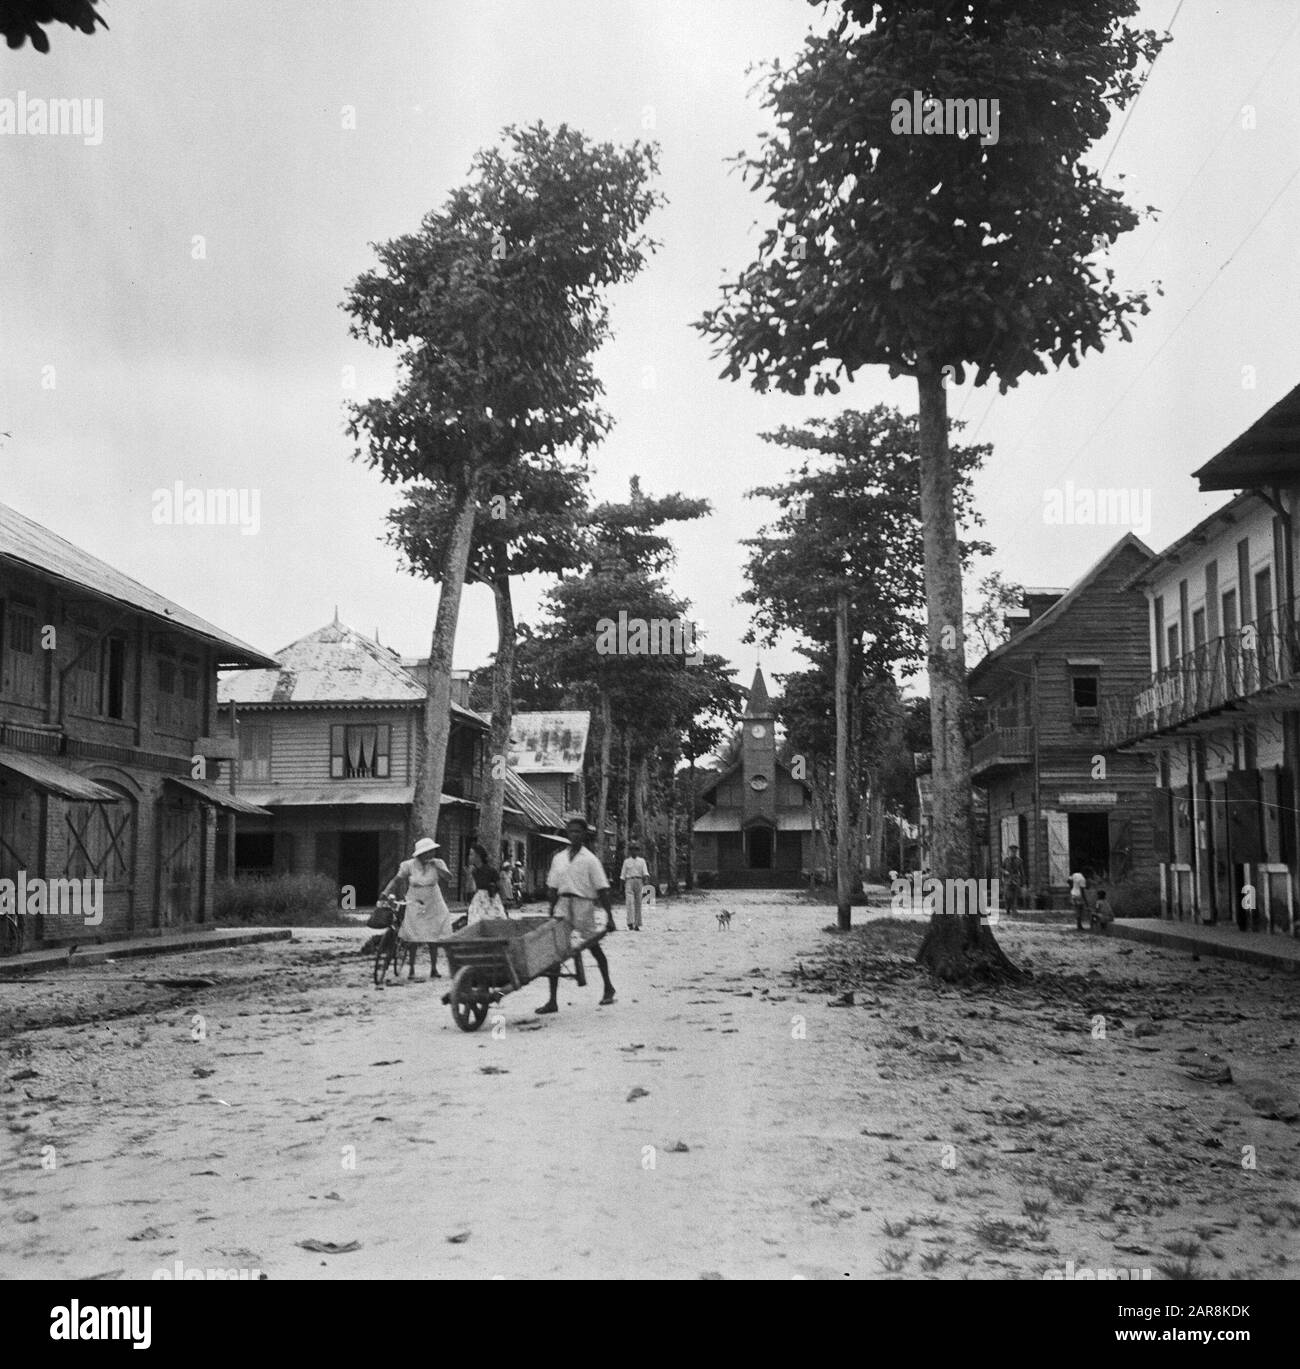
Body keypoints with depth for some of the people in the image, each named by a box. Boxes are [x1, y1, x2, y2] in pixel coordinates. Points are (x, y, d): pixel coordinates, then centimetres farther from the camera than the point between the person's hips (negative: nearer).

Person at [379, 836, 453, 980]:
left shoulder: (437, 864, -5)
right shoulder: (409, 865, -8)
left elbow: (448, 877, -16)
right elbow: (396, 880, -5)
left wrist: (436, 867, -24)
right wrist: (385, 893, -14)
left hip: (433, 906, 1)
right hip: (415, 906, -1)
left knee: (432, 940, 1)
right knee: (414, 939, -1)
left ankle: (434, 968, 11)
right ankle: (412, 969, 9)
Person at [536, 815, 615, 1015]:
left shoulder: (590, 859, -2)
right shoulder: (559, 858, 10)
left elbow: (602, 889, -5)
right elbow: (552, 888, 15)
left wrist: (609, 916, -9)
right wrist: (551, 914, 12)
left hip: (584, 903, -4)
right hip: (563, 903, 4)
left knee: (593, 947, 8)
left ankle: (608, 988, 32)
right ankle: (552, 1001, -5)